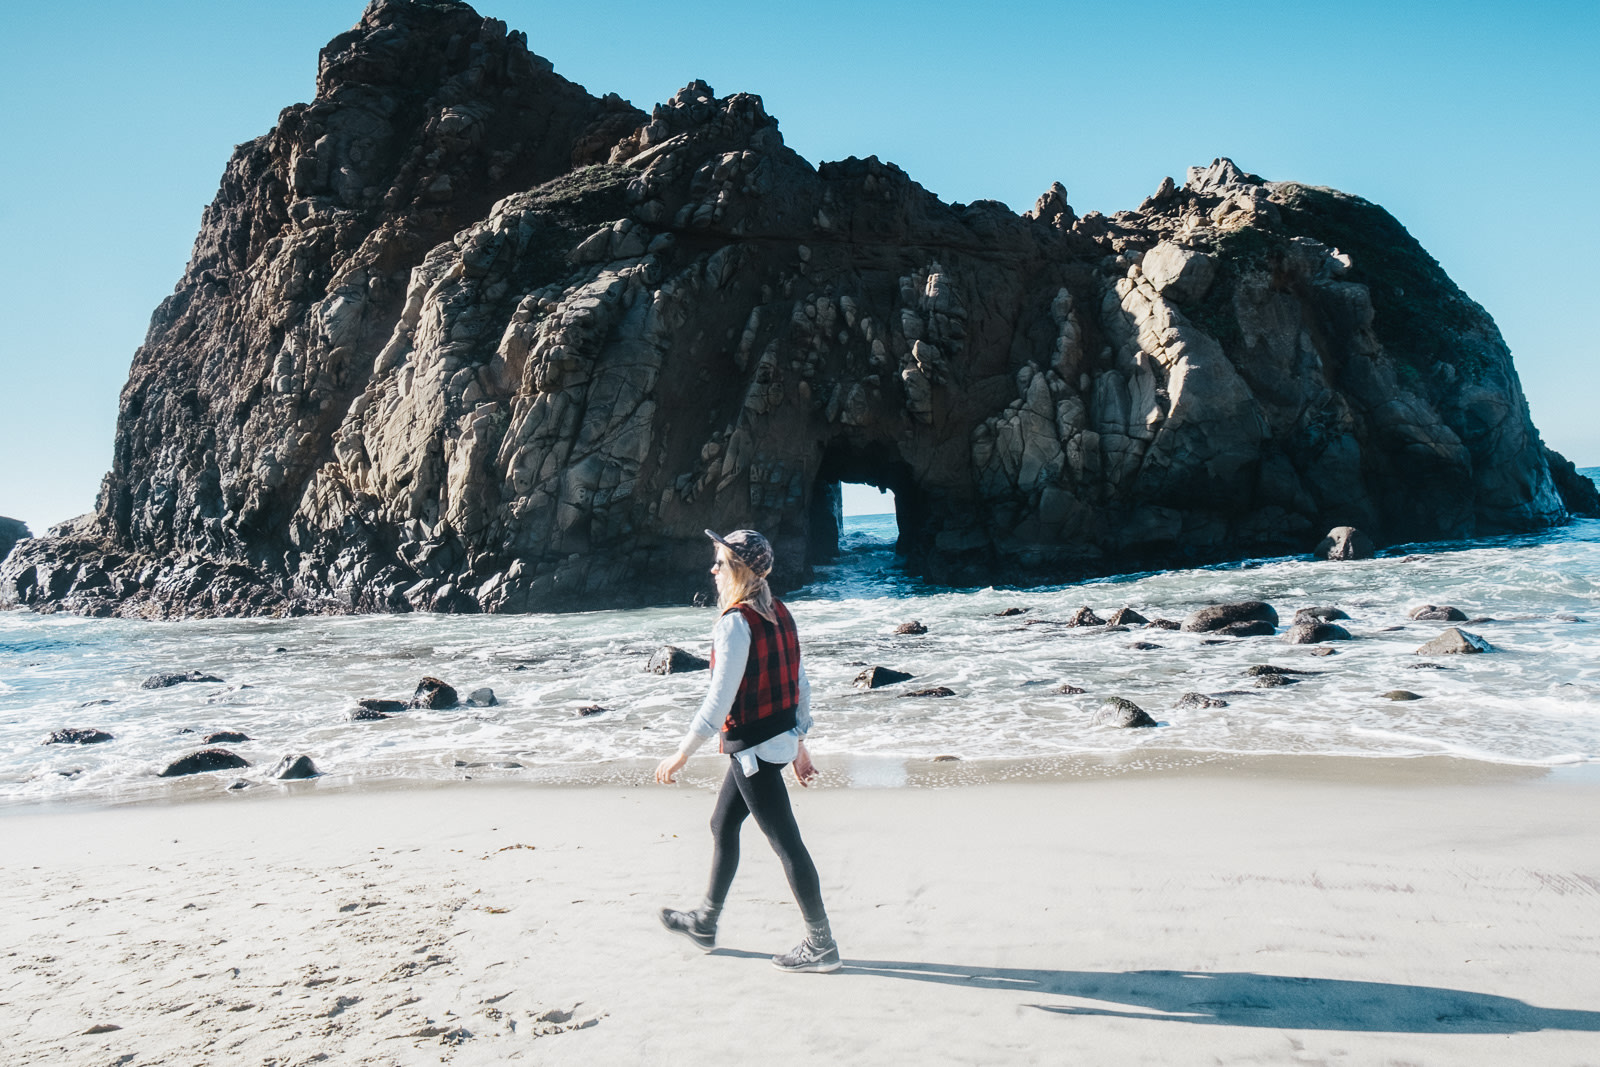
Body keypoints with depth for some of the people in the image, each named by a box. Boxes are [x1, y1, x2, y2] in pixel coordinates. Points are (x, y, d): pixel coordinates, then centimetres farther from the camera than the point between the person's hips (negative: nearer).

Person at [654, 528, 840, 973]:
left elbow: (720, 699, -21)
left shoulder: (735, 623, -19)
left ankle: (820, 944, 9)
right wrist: (799, 743, 19)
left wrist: (682, 753, -13)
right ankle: (706, 921, 35)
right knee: (722, 825, 21)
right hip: (781, 737, 10)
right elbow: (800, 683, 11)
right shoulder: (779, 614, 7)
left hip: (752, 746, -10)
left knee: (784, 840, -1)